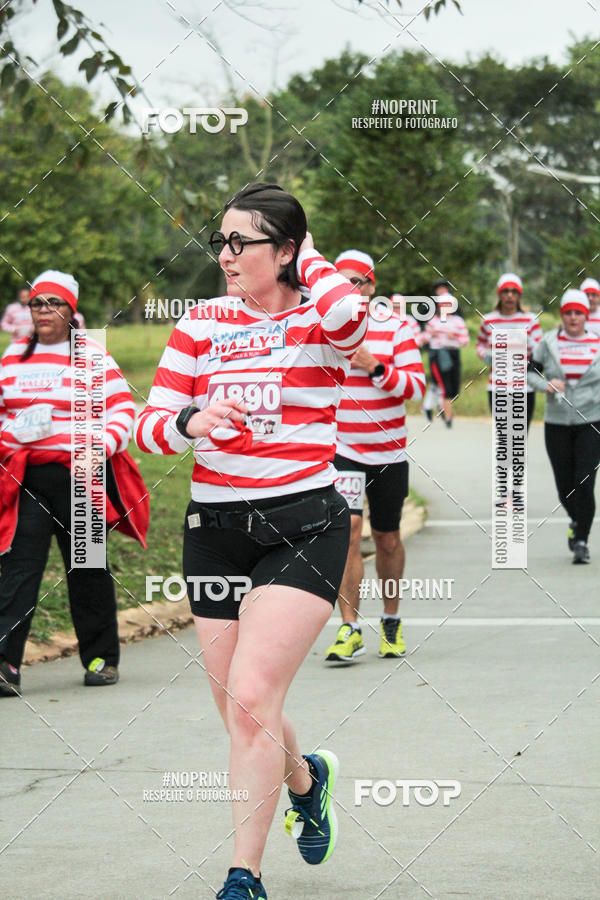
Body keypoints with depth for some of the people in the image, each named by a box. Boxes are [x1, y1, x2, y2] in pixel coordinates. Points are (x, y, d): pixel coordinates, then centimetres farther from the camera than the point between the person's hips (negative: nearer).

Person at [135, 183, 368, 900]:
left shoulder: (321, 318, -2)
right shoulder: (202, 324, 8)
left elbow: (344, 310, -29)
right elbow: (150, 427, 7)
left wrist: (308, 262, -8)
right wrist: (191, 423, -17)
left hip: (303, 524, -4)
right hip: (214, 527, 5)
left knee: (251, 700, -17)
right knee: (241, 716, 9)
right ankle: (305, 779, 44)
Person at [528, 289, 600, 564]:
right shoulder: (548, 343, 1)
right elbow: (529, 371, 5)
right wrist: (545, 384, -12)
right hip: (557, 424, 2)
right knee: (565, 487, 7)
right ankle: (577, 521, 37)